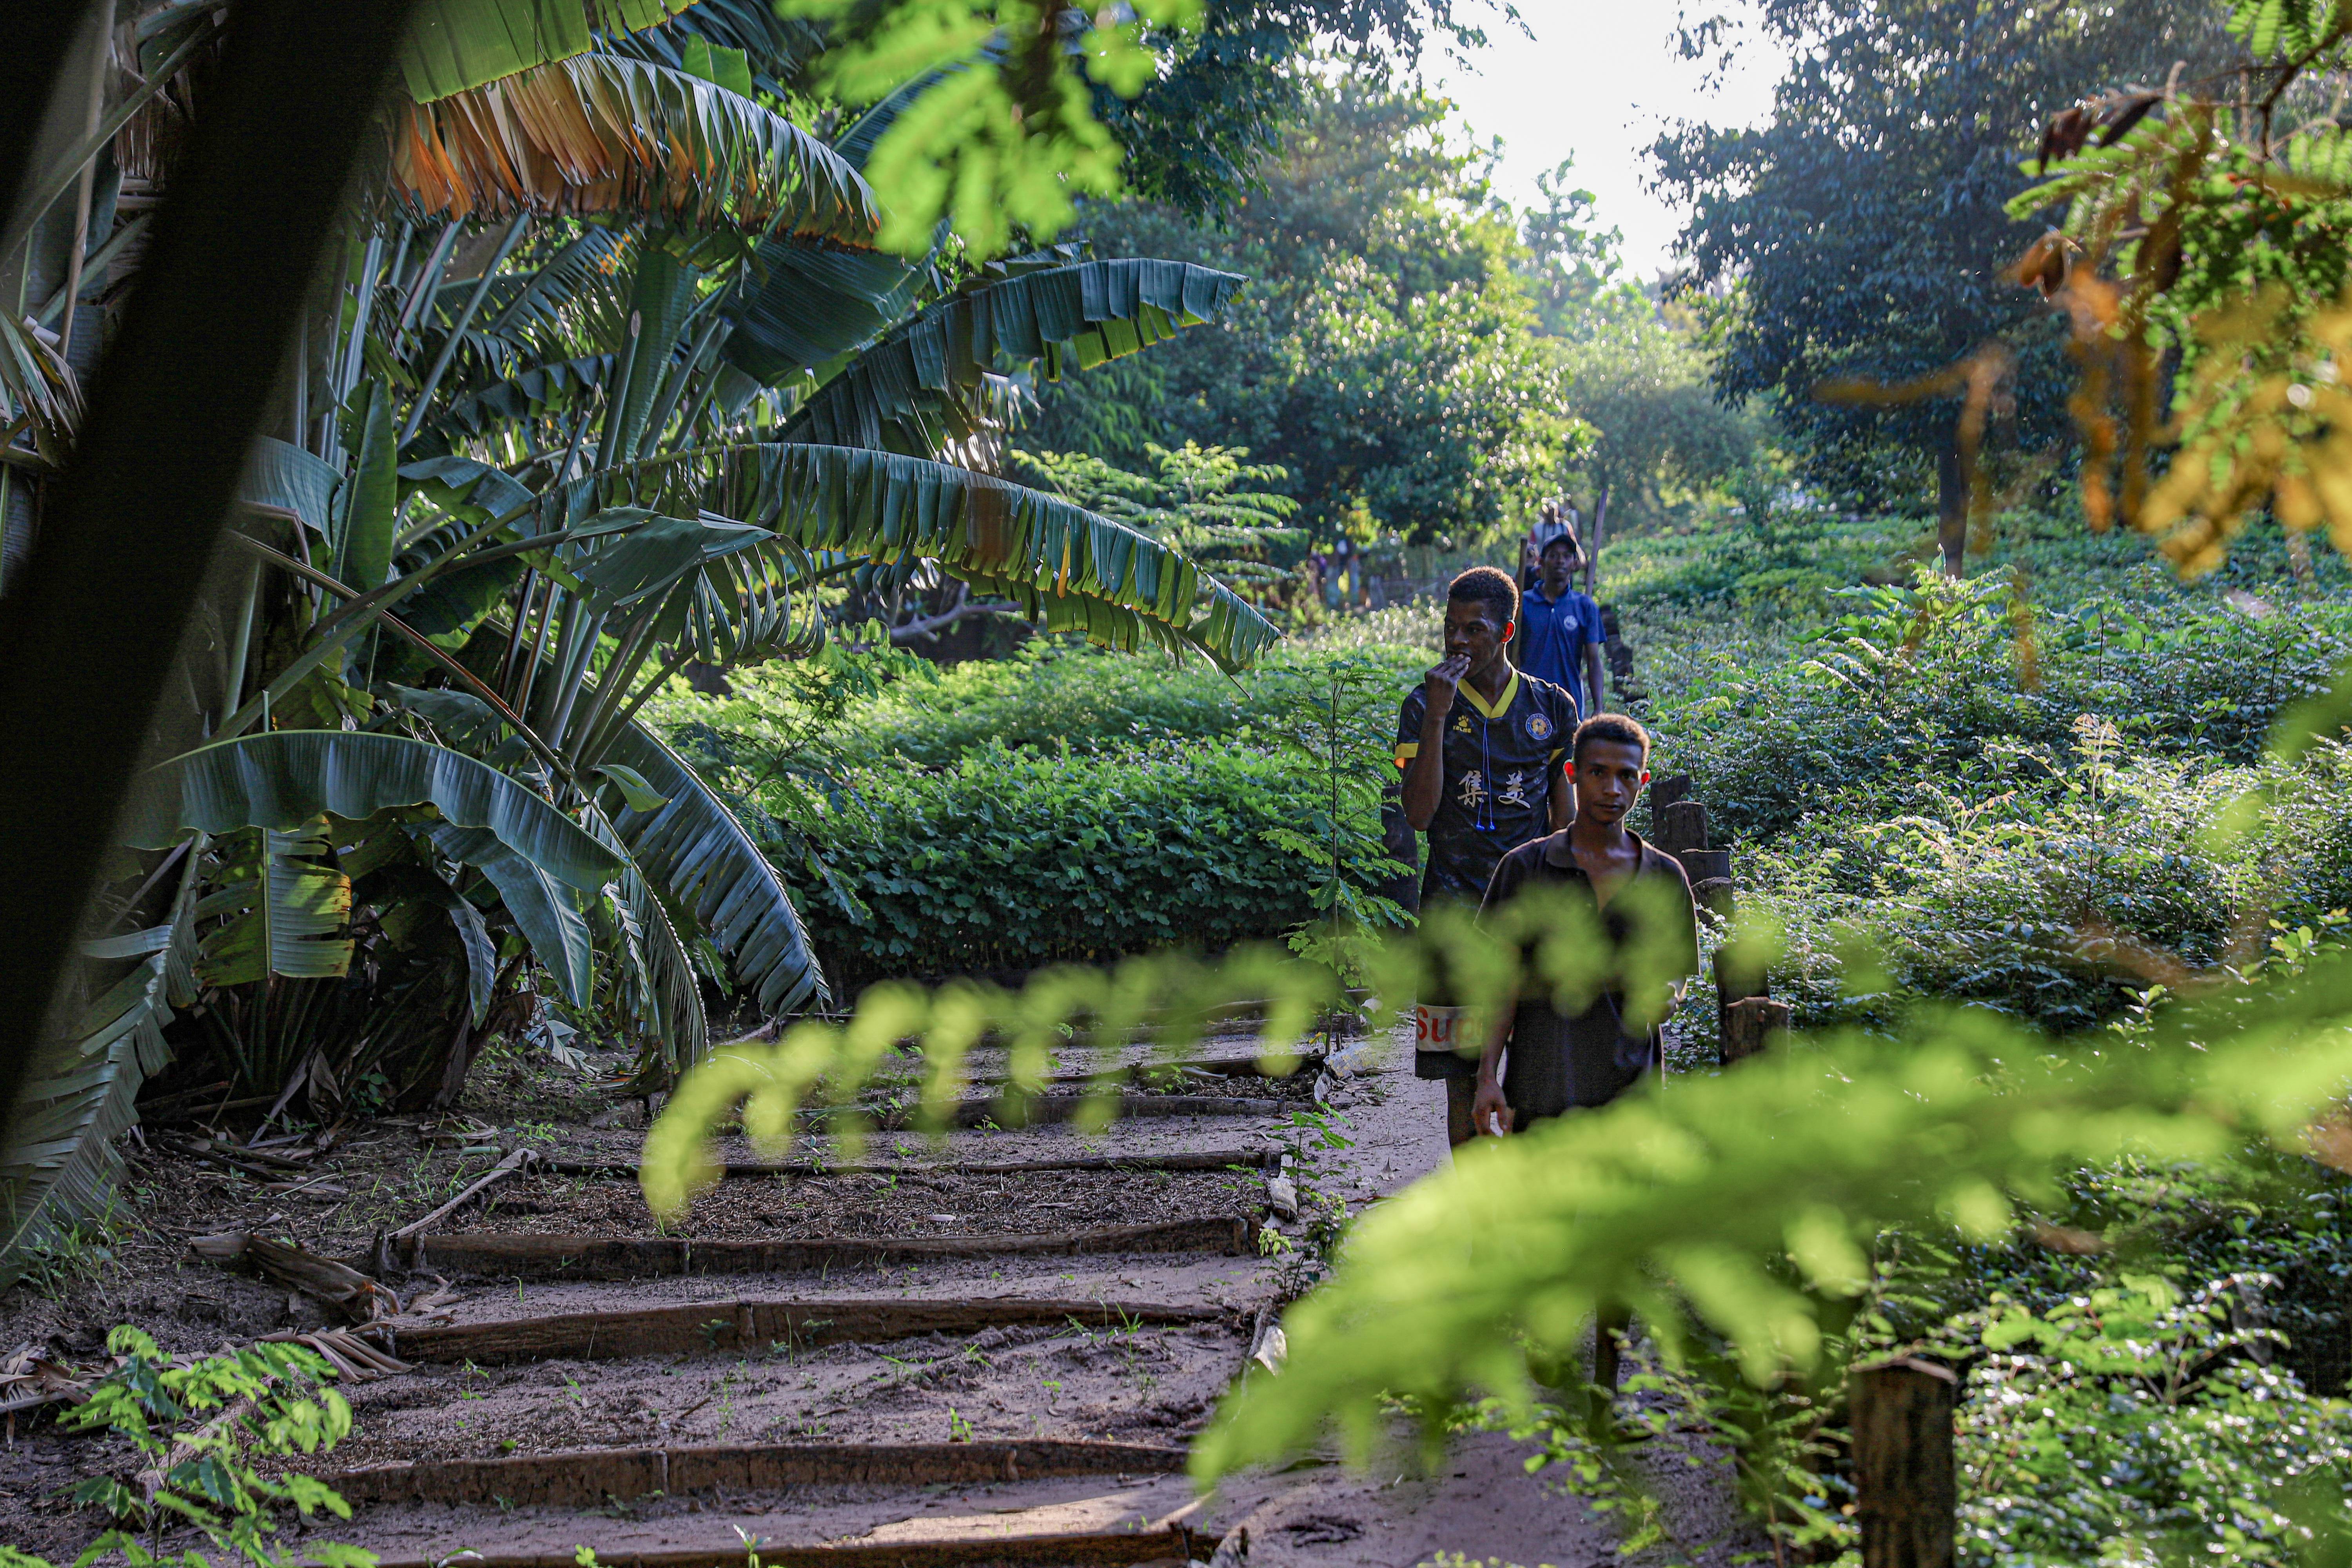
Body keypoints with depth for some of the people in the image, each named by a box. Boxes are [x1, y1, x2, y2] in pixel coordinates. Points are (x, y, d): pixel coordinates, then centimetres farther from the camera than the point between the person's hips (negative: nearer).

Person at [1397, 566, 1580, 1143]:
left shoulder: (1552, 706, 5)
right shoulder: (1424, 706, 1)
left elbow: (1566, 818, 10)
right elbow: (1419, 815, -10)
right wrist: (1437, 717, -16)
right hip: (1456, 903, -1)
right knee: (1461, 1068, 1)